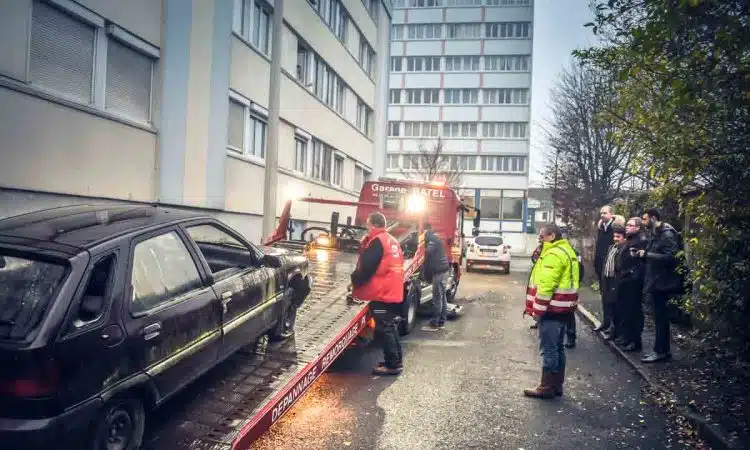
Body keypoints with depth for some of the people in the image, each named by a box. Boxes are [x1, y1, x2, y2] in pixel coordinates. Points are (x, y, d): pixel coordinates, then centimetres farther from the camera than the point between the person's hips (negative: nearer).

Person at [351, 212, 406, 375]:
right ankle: (396, 360, 24)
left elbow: (365, 267, -18)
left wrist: (354, 281, -2)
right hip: (393, 292, 9)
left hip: (381, 293, -9)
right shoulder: (392, 241, 14)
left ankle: (392, 365, -2)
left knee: (385, 328, -5)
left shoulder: (377, 241, -14)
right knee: (390, 326, 17)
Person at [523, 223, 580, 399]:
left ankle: (547, 387, 2)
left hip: (552, 308, -10)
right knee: (558, 347, 14)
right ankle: (557, 384, 21)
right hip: (562, 308, 10)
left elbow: (546, 285, -22)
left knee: (548, 349, -4)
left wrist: (538, 309, -17)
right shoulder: (566, 251, 15)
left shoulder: (553, 254, -18)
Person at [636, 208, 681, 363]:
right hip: (655, 282, 10)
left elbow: (670, 257, -24)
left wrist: (647, 254, -20)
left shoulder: (667, 234, -14)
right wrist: (642, 255, 0)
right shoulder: (655, 235, 15)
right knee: (660, 317, 14)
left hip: (662, 282, -10)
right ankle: (662, 350, 22)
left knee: (660, 317, -3)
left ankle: (661, 351, 4)